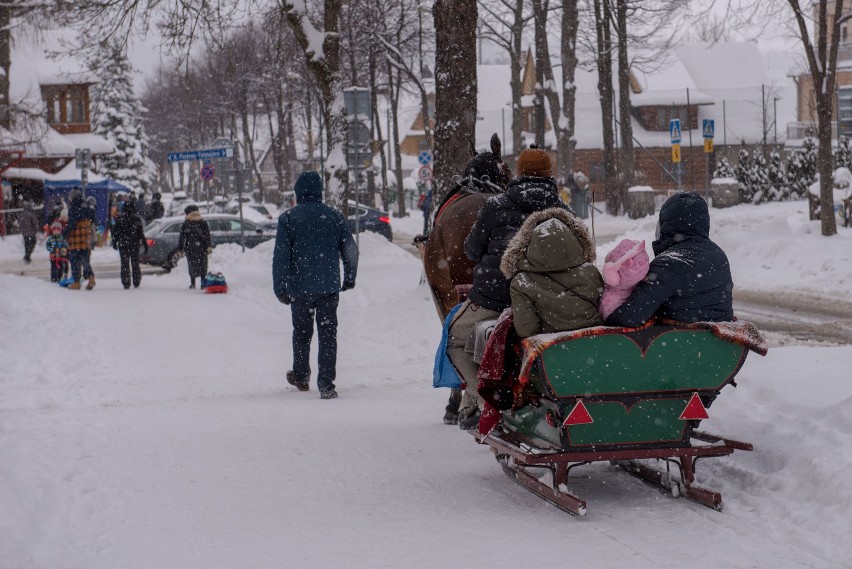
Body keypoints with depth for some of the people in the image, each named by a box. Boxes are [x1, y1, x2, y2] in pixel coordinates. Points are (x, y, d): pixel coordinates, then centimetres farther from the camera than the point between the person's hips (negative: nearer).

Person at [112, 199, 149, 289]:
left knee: (124, 264, 4)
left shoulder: (120, 218, -4)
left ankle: (126, 284, -1)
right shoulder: (137, 219, -5)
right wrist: (145, 244, 2)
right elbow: (141, 233, -3)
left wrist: (114, 242, 8)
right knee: (135, 263, 14)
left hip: (123, 244, -1)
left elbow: (115, 231, -2)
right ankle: (136, 283, 14)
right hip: (135, 244, 1)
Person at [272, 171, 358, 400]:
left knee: (301, 333, 17)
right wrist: (350, 278, 21)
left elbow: (281, 256, -8)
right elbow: (351, 250, 7)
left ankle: (301, 376, 32)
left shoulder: (288, 218, -4)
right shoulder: (335, 217, 2)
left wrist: (280, 287, -4)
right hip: (329, 287, 1)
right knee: (328, 335, 2)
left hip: (299, 288, -1)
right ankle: (326, 385, -5)